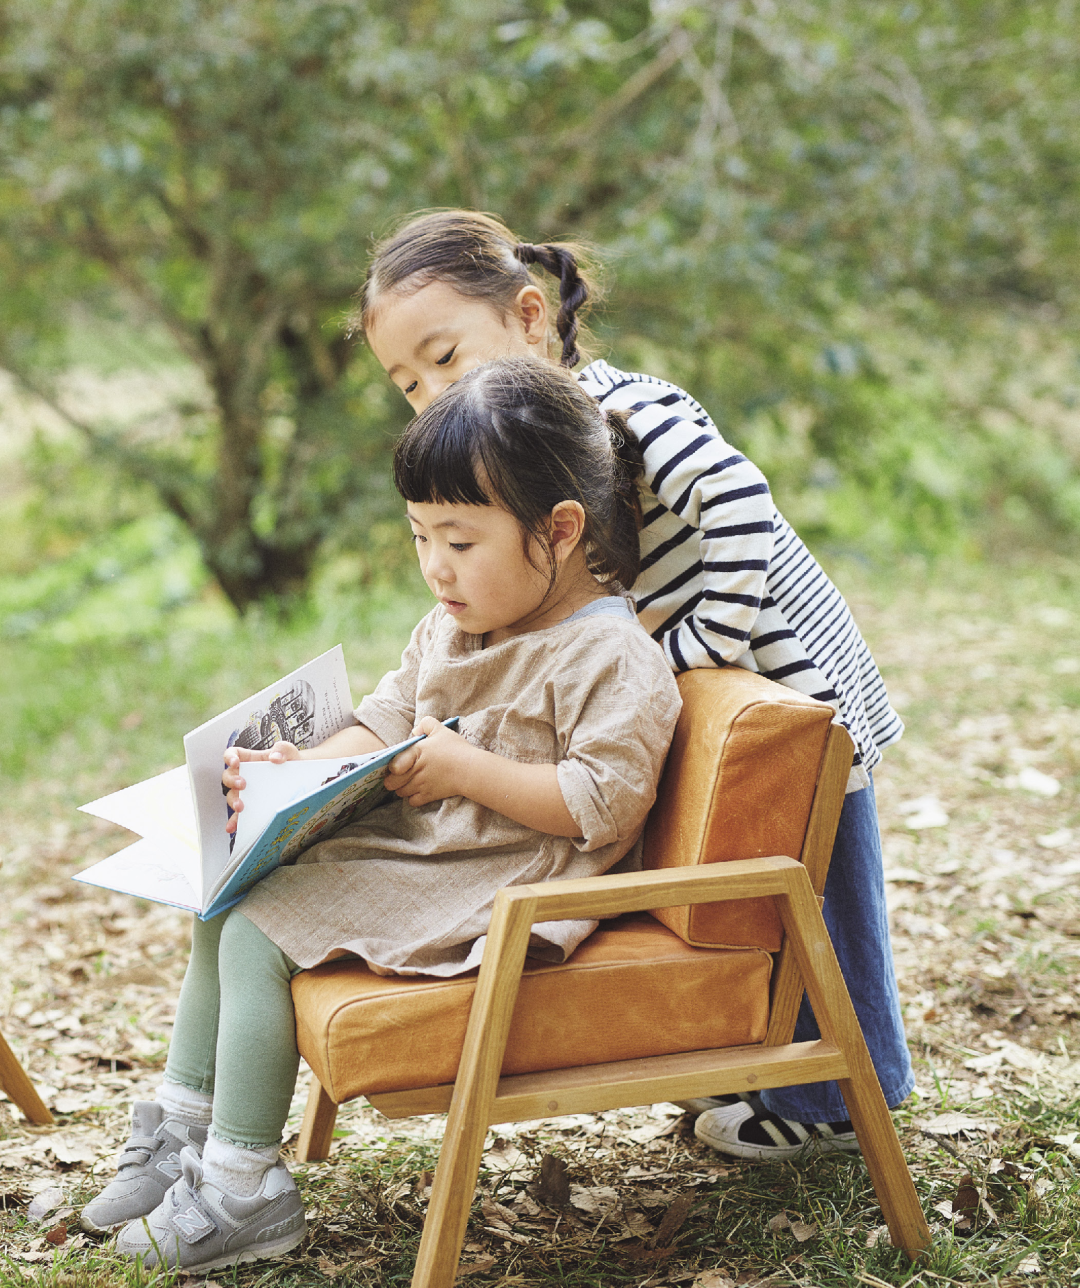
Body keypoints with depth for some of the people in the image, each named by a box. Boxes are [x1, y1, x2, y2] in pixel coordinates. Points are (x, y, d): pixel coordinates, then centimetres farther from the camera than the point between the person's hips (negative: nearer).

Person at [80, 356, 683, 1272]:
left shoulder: (614, 659, -17)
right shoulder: (452, 630, 11)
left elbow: (601, 805, -23)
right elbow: (383, 724, 12)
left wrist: (462, 768, -22)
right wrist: (298, 769, -7)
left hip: (498, 888, -10)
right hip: (409, 850, 10)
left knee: (259, 931, -18)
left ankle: (241, 1191, -8)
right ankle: (182, 1130, 17)